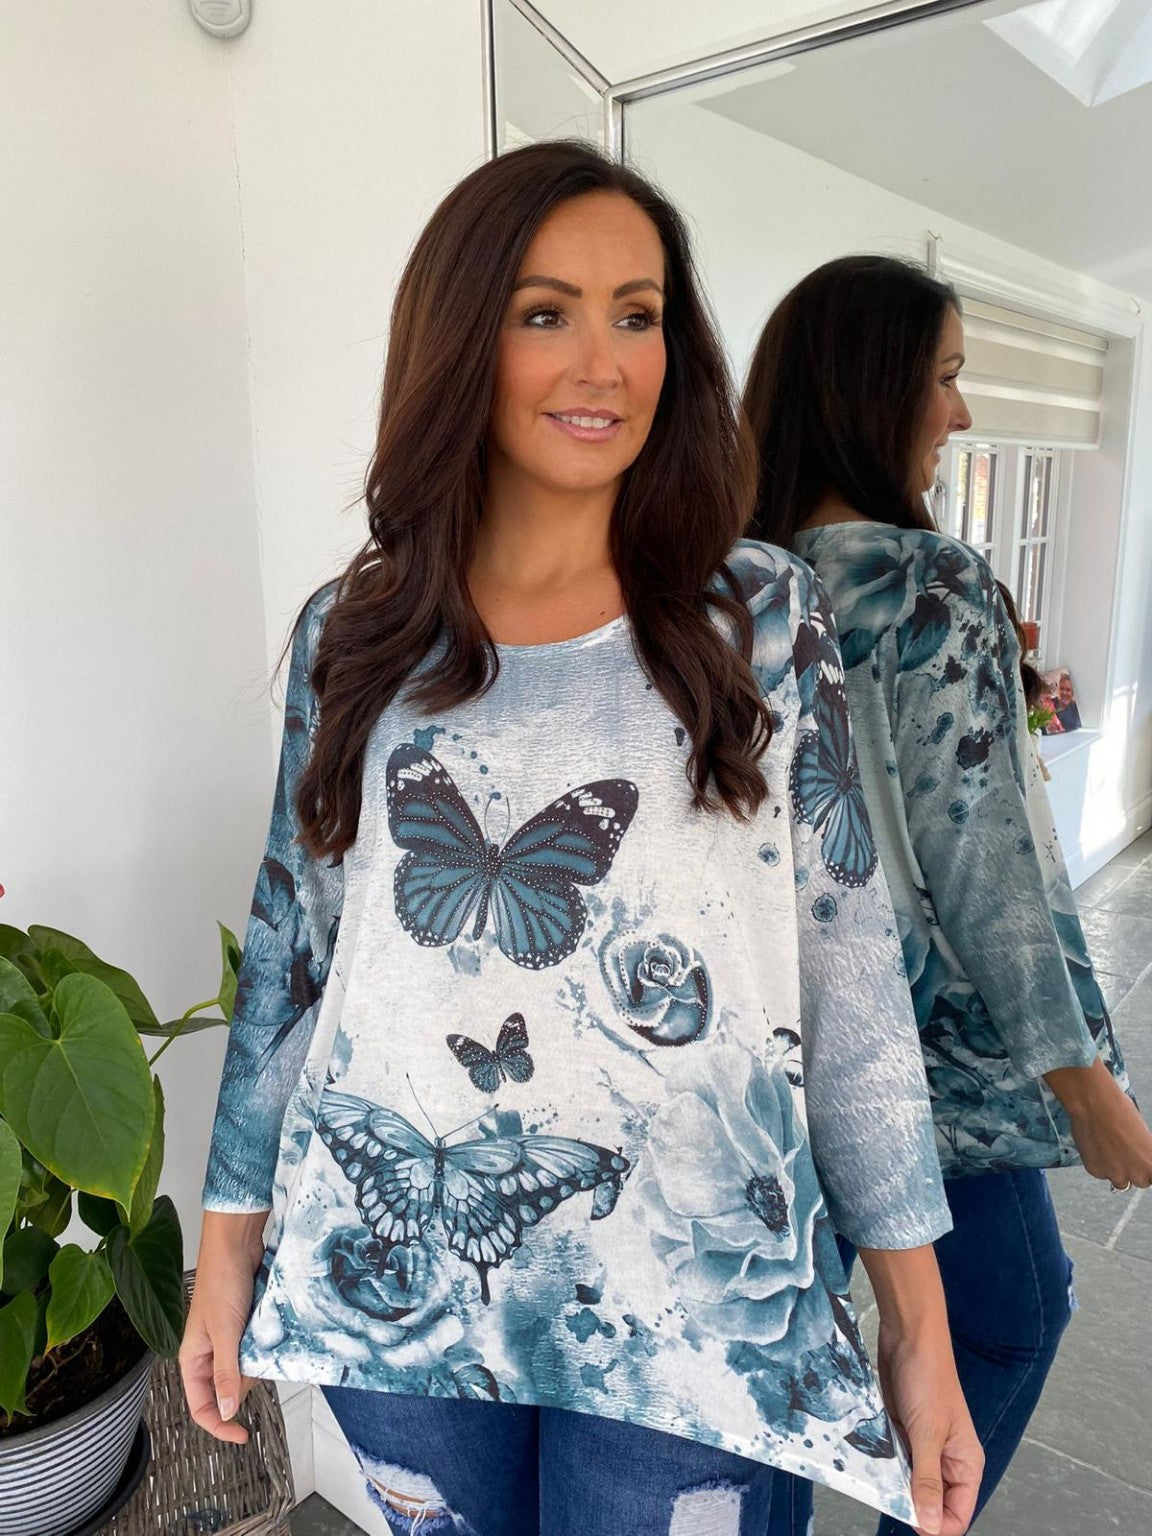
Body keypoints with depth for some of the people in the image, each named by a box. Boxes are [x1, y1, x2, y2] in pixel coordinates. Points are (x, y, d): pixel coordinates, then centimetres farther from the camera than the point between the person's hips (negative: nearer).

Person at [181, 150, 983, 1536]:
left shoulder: (763, 619, -5)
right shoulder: (354, 636, -2)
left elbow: (851, 978, -4)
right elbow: (289, 956, 4)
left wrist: (921, 1323, -2)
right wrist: (229, 1246, 8)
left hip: (685, 1303, -1)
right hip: (392, 1278, 2)